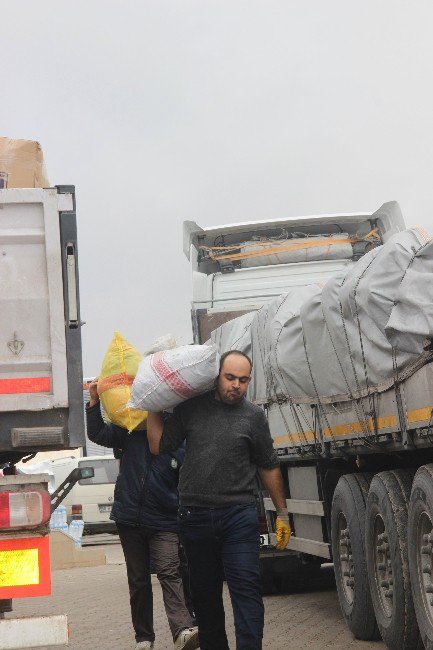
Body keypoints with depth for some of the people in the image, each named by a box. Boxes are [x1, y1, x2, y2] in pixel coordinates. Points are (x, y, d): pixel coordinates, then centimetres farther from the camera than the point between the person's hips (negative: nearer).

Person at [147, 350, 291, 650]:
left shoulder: (254, 416, 5)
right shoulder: (192, 408, 7)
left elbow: (269, 467, 11)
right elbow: (158, 445, 6)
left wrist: (282, 513, 11)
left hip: (239, 516, -2)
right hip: (195, 516, 2)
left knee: (246, 590, -10)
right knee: (205, 594, 10)